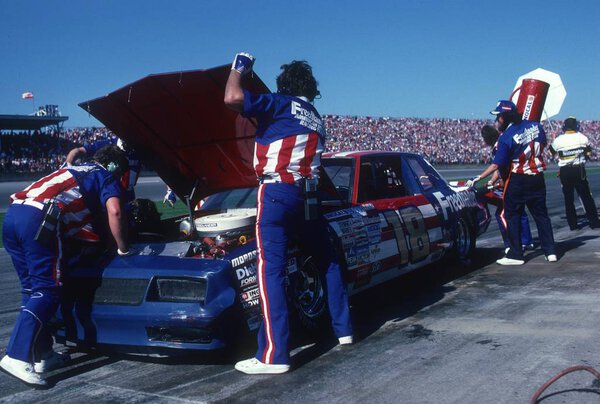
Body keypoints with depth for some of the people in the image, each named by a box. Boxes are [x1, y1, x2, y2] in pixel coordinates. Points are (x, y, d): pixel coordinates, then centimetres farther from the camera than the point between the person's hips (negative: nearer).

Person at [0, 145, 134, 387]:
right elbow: (114, 213, -2)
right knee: (47, 291, -6)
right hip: (40, 220, -8)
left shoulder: (73, 172, 37)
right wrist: (123, 249, 8)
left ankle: (42, 355, 19)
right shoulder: (106, 177, 15)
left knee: (32, 289, 14)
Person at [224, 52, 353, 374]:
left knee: (271, 270, -10)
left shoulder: (282, 105, -1)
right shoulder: (316, 119, 22)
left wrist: (239, 67, 5)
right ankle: (343, 329, 30)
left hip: (277, 193, -7)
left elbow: (232, 98, -12)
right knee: (327, 261, 22)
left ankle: (273, 355, -14)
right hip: (308, 195, 8)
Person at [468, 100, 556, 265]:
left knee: (512, 216, 5)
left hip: (518, 181, -6)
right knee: (541, 214, 14)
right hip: (538, 178, 6)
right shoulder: (535, 125, 0)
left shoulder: (506, 137, -16)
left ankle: (515, 255, 5)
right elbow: (543, 144, 16)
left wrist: (477, 178, -13)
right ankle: (550, 252, 14)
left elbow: (496, 165, -17)